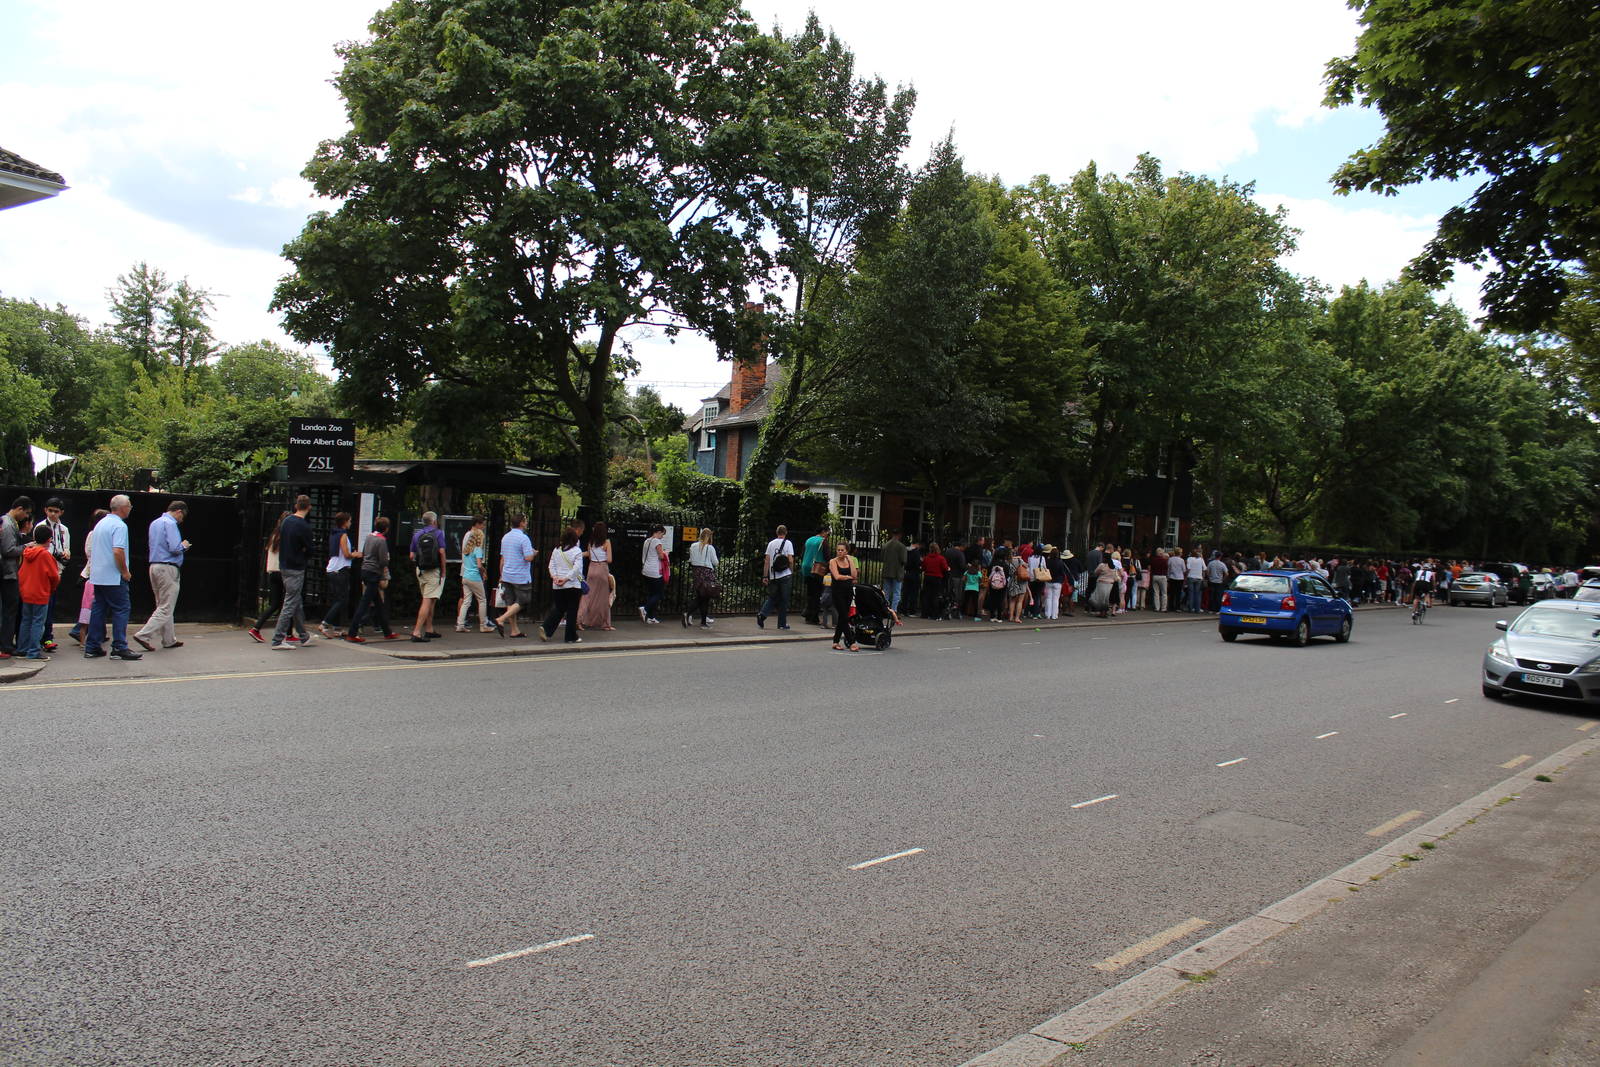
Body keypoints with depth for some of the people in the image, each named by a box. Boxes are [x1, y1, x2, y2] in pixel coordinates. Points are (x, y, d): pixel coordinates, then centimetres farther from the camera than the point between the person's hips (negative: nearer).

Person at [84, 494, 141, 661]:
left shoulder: (101, 523, 16)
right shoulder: (119, 525, -14)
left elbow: (91, 550, 23)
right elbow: (118, 551, -24)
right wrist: (125, 572, -13)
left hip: (97, 576, 9)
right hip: (113, 577, -9)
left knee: (98, 610, 11)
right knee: (121, 610, -4)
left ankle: (91, 647, 12)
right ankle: (119, 648, -5)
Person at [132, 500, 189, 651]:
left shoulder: (154, 523, 17)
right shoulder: (170, 523, -12)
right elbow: (174, 548, -21)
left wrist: (180, 546, 19)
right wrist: (184, 546, 0)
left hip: (154, 566, 10)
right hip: (167, 568, -10)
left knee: (163, 606, 13)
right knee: (166, 608, -6)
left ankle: (169, 640, 19)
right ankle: (143, 635, -12)